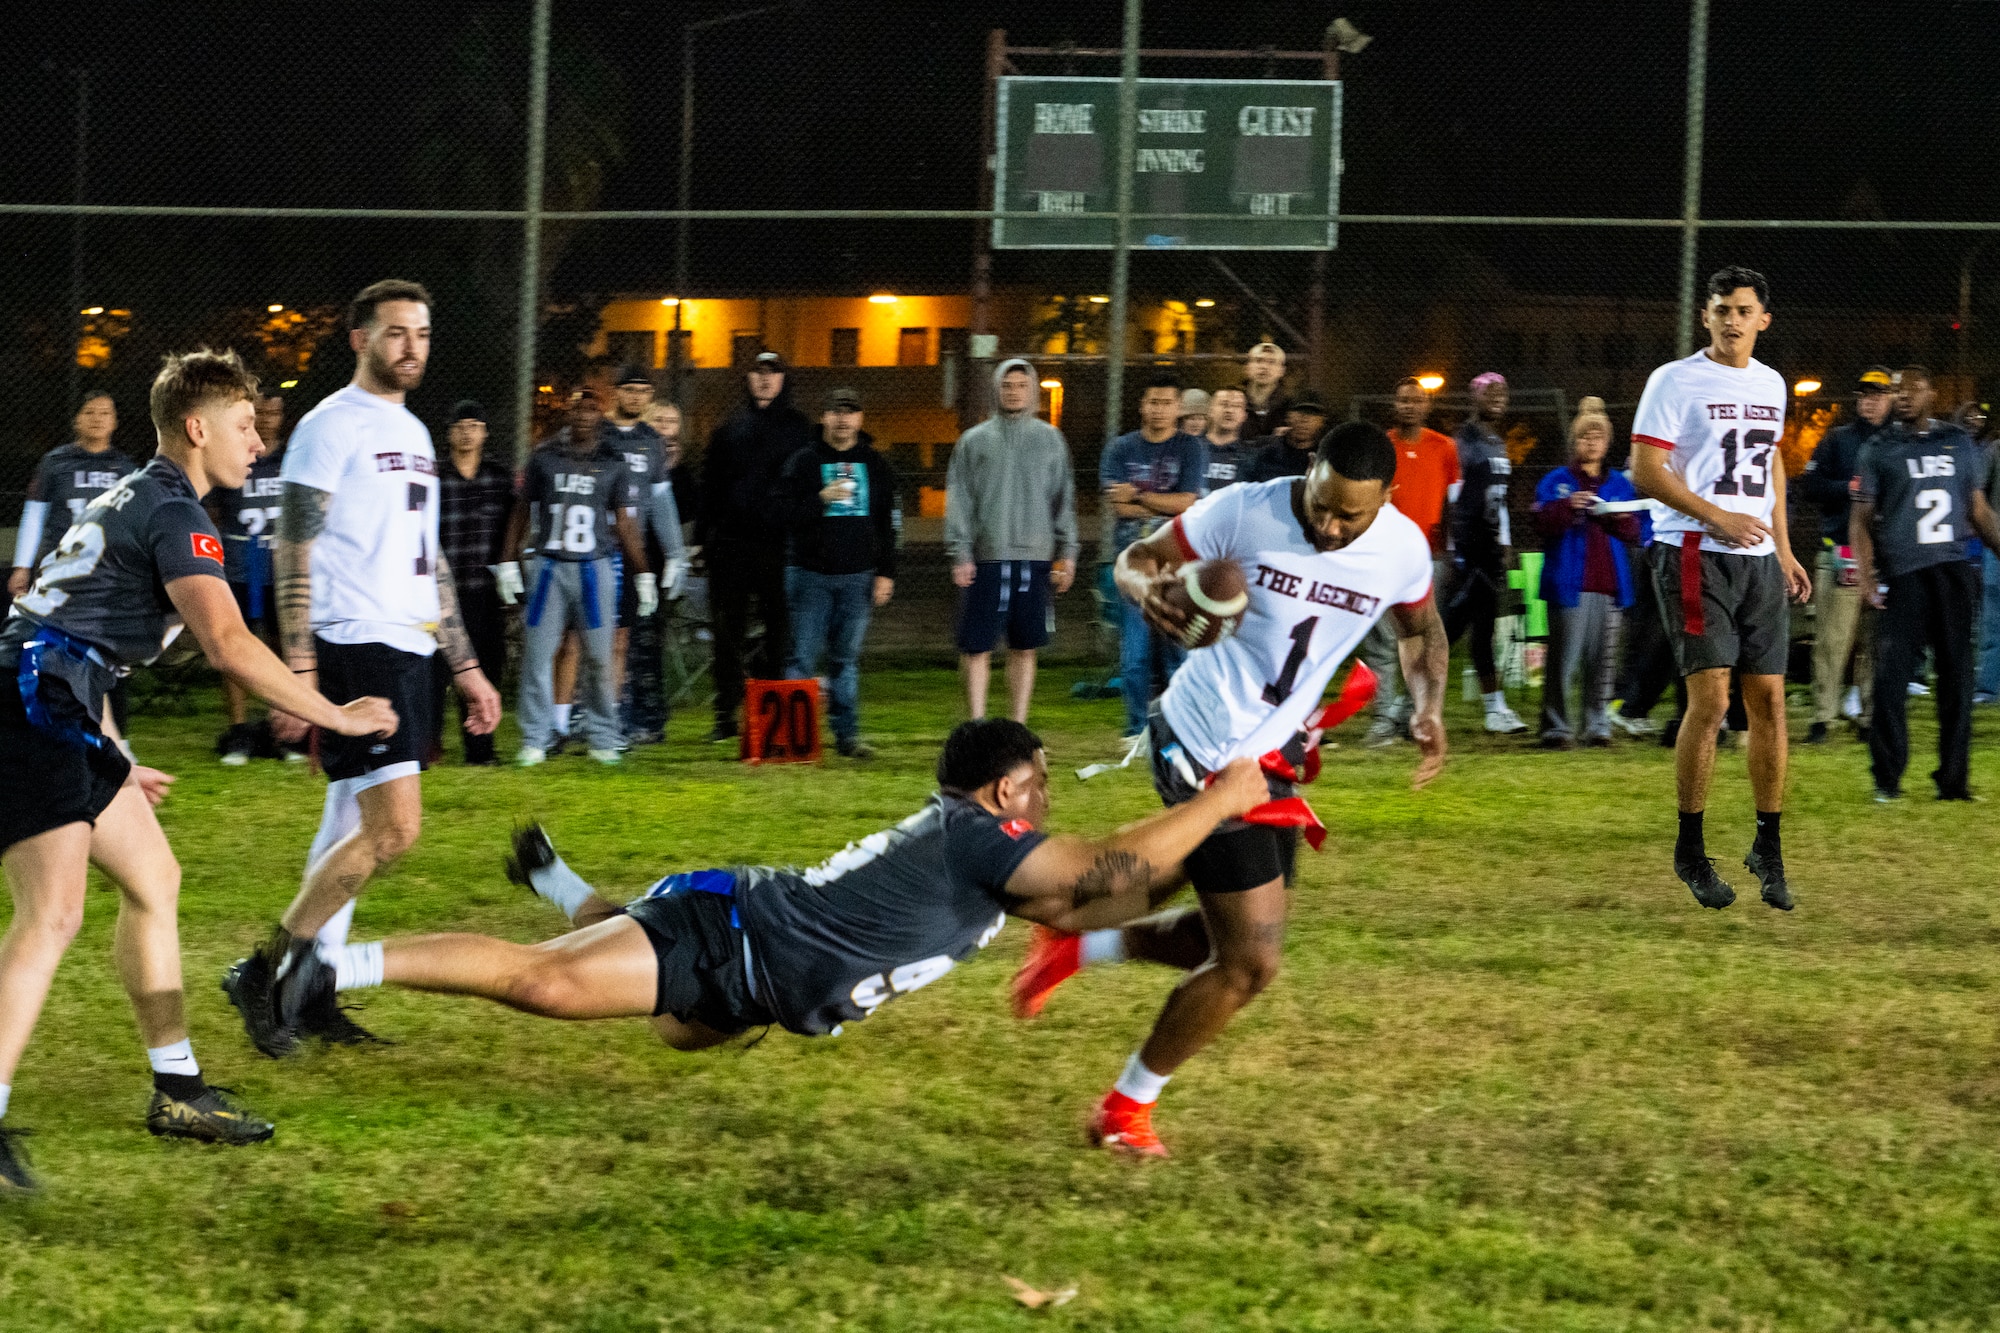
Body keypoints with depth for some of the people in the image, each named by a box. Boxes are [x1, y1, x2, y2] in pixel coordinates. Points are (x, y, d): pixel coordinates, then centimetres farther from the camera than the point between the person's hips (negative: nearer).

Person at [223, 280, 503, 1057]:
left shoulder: (413, 434, 19)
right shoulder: (331, 427, -7)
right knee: (394, 826, -15)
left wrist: (465, 665, 22)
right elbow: (294, 554, -12)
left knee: (352, 826, 9)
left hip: (408, 648, 9)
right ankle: (262, 973, -8)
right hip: (354, 644, -9)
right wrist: (298, 669, -19)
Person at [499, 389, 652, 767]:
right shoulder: (544, 458, 7)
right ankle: (534, 741, 4)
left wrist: (643, 574, 7)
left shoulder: (614, 464, 5)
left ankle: (603, 739, 9)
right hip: (548, 567, 1)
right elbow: (523, 512, 13)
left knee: (599, 658, -1)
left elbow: (625, 524, 8)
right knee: (537, 654, -3)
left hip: (595, 569, -1)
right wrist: (509, 562, 8)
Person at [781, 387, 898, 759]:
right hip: (811, 573, -2)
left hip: (858, 575, 2)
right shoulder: (804, 462, 2)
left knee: (847, 658, 5)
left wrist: (885, 573, 6)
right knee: (804, 656, -4)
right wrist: (822, 499, -19)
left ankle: (847, 732, 8)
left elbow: (889, 524, 12)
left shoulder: (876, 466, 10)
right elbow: (788, 516, -4)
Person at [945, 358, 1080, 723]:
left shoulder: (1050, 439, 10)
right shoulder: (975, 440, 4)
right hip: (986, 558, -2)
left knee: (1025, 648, 6)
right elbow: (958, 501, 2)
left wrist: (1066, 553, 4)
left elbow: (1064, 500, 11)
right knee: (976, 648, -2)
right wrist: (960, 554, -7)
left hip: (1035, 559, 2)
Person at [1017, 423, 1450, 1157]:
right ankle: (1125, 1109, 11)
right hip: (1204, 751, -7)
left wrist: (1428, 707, -4)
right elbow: (1139, 556, -8)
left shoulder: (1402, 548, -7)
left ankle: (1074, 945, 39)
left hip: (1274, 752, 7)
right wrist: (1146, 584, -32)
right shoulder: (1244, 513, -21)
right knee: (1250, 961, -7)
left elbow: (1421, 628, 14)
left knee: (1231, 941, 20)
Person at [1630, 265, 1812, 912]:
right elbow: (1645, 470, -9)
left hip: (1760, 563, 6)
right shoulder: (1675, 380, -5)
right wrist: (1717, 518, -16)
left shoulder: (1771, 384, 15)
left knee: (1768, 700, 2)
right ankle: (1690, 850, 0)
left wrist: (1782, 547, 22)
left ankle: (1768, 846, 12)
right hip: (1697, 559, -6)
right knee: (1710, 700, -11)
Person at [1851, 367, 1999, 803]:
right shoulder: (1880, 449, 6)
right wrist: (1865, 571, -10)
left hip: (1953, 570, 3)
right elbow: (1861, 518, 3)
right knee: (1892, 676, -8)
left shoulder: (1959, 443, 14)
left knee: (1956, 676, 4)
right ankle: (1887, 778, 1)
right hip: (1903, 573, -3)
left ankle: (1952, 779, 10)